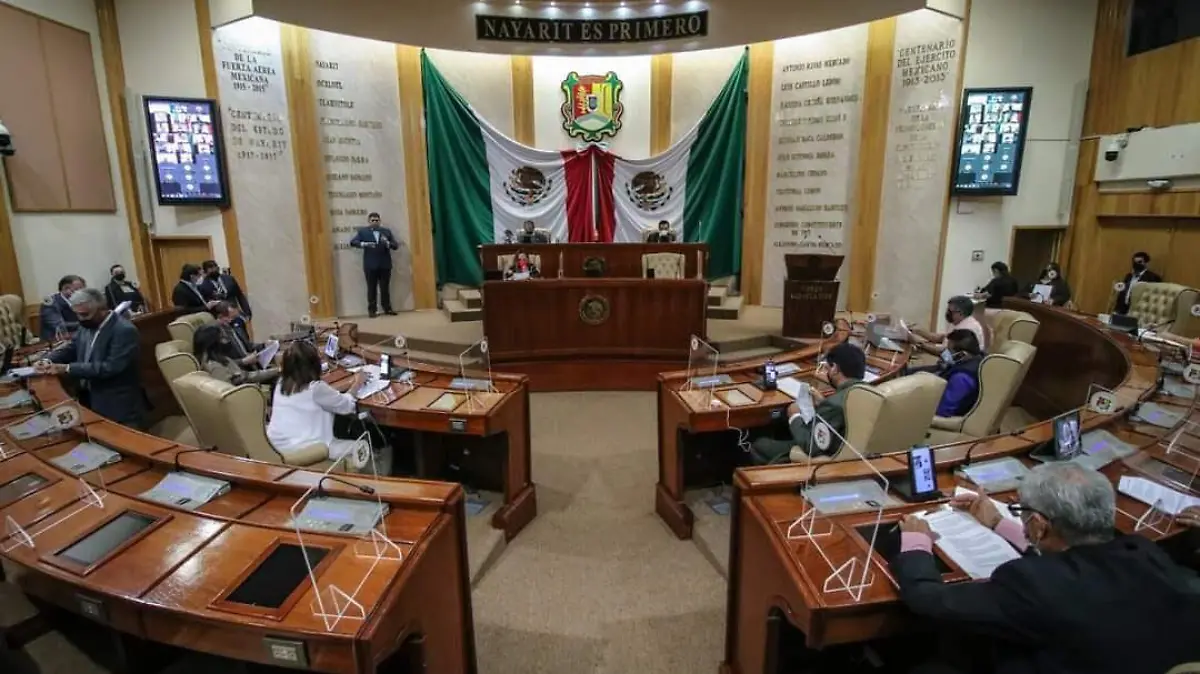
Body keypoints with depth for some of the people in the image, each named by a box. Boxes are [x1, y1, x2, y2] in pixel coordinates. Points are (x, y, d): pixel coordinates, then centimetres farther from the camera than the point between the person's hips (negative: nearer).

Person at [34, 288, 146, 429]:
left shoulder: (124, 330, -20)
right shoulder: (87, 325, 7)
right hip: (90, 401, 8)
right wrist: (48, 361, -2)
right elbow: (71, 348, 18)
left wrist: (67, 369, -24)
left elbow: (110, 367, -26)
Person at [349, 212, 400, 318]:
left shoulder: (386, 231, 12)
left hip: (385, 265, 2)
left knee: (385, 288, 6)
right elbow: (352, 242, -6)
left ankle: (387, 308, 14)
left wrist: (387, 243, -16)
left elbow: (396, 246, 5)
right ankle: (372, 310, 8)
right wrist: (364, 244, -24)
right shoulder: (362, 231, 7)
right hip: (370, 265, -2)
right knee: (371, 289, 2)